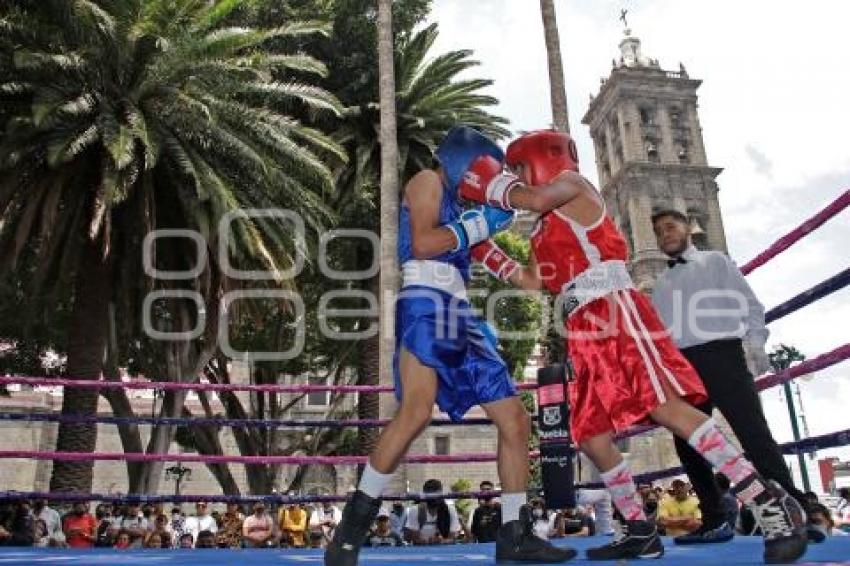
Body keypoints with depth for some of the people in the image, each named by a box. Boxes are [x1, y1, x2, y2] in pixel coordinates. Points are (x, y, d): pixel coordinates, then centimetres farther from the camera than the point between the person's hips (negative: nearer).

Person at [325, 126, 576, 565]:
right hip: (427, 305, -9)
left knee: (516, 420, 4)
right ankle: (351, 528, -20)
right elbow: (421, 243, -9)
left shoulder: (457, 204, 30)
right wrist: (481, 223, -2)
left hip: (459, 315, 9)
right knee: (417, 410, -30)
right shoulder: (428, 181, 7)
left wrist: (487, 225, 30)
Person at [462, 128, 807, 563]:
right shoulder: (543, 229, 28)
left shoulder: (572, 183, 6)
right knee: (590, 433, 4)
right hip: (585, 330, 9)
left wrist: (494, 186, 1)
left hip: (616, 311, -9)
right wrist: (485, 251, 27)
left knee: (665, 405, -20)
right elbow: (533, 282, 26)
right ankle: (640, 531, 14)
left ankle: (770, 503, -15)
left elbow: (536, 199, -16)